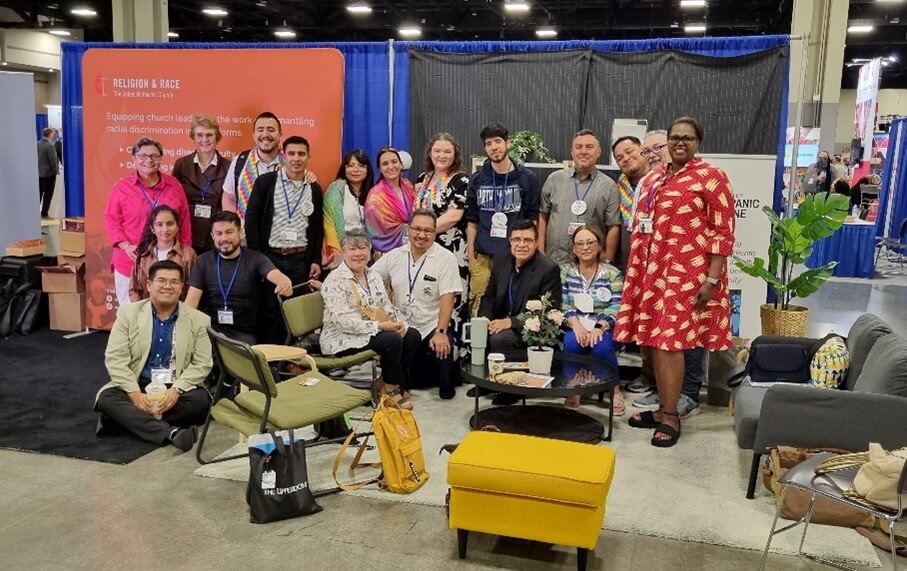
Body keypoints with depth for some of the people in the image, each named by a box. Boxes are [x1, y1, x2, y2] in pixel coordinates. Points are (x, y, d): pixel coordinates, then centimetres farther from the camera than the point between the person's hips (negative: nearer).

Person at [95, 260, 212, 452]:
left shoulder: (198, 320, 1)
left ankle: (126, 418, -20)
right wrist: (135, 393, -20)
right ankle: (171, 432, -40)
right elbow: (115, 358, -6)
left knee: (201, 400, -29)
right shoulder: (128, 313, 1)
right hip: (135, 386, 0)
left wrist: (176, 390, -21)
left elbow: (202, 363, -5)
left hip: (176, 389, 0)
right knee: (107, 398, -28)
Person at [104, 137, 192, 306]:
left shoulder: (174, 185, 6)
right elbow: (111, 220, 1)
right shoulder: (122, 187, 1)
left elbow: (184, 220, 9)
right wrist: (125, 246, -11)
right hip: (131, 261, -1)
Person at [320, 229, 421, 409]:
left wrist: (399, 323, -9)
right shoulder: (335, 280, -13)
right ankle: (391, 387, -4)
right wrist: (379, 326, -25)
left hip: (375, 332, 8)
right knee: (392, 340, -27)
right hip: (343, 339, -8)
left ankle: (386, 384, 0)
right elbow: (342, 320, -21)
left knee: (412, 336, -10)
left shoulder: (373, 276, 13)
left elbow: (387, 307, 14)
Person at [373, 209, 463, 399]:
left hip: (432, 327, -3)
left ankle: (446, 386, 4)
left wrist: (441, 332, -23)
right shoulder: (394, 256, 6)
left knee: (442, 350, -29)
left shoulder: (445, 258, -5)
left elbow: (448, 298, -12)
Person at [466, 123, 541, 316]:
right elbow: (472, 222, 11)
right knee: (478, 309, 0)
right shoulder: (477, 180, 8)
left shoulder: (527, 178, 3)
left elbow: (533, 220, 5)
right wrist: (471, 257, 6)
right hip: (483, 257, 2)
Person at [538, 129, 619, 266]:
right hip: (553, 262, 1)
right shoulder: (555, 179, 6)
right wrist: (540, 252, 2)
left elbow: (613, 227, 1)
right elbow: (542, 216, 8)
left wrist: (606, 263, -3)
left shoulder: (609, 186, 1)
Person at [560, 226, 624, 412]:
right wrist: (575, 324, -18)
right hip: (575, 327, 1)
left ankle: (614, 389, -9)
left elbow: (616, 307, -6)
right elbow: (562, 304, 0)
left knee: (602, 347, -34)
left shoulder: (613, 274, 5)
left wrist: (599, 327, -22)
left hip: (604, 329, -1)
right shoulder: (565, 272, 10)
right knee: (571, 343, -33)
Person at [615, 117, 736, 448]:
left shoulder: (711, 177, -5)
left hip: (686, 273, -7)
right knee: (655, 341, 9)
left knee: (670, 342, -8)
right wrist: (636, 273, 16)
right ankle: (663, 408, 21)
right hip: (651, 271, 7)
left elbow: (724, 232, -9)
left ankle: (671, 415, 4)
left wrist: (712, 279, -15)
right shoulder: (653, 178, 15)